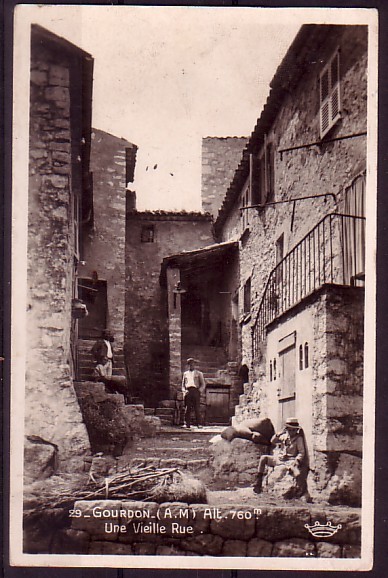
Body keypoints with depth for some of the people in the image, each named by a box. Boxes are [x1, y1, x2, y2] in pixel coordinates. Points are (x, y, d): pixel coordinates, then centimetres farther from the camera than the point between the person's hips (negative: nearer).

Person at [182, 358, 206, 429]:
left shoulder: (199, 373, 15)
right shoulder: (185, 373, 22)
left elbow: (203, 385, 11)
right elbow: (183, 384, 21)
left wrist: (199, 390, -6)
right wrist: (184, 391, 1)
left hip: (196, 391, -2)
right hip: (188, 392, 2)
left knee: (197, 409, -8)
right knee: (187, 409, -5)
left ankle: (198, 424, -7)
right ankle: (187, 424, -5)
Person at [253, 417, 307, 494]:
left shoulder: (299, 439, -2)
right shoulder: (284, 436, 12)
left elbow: (302, 452, -6)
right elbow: (273, 441, 9)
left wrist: (296, 461, -24)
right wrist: (280, 433, -5)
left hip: (290, 461, -5)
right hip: (279, 459, 5)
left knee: (298, 475, -36)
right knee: (263, 458, -14)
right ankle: (258, 483, -10)